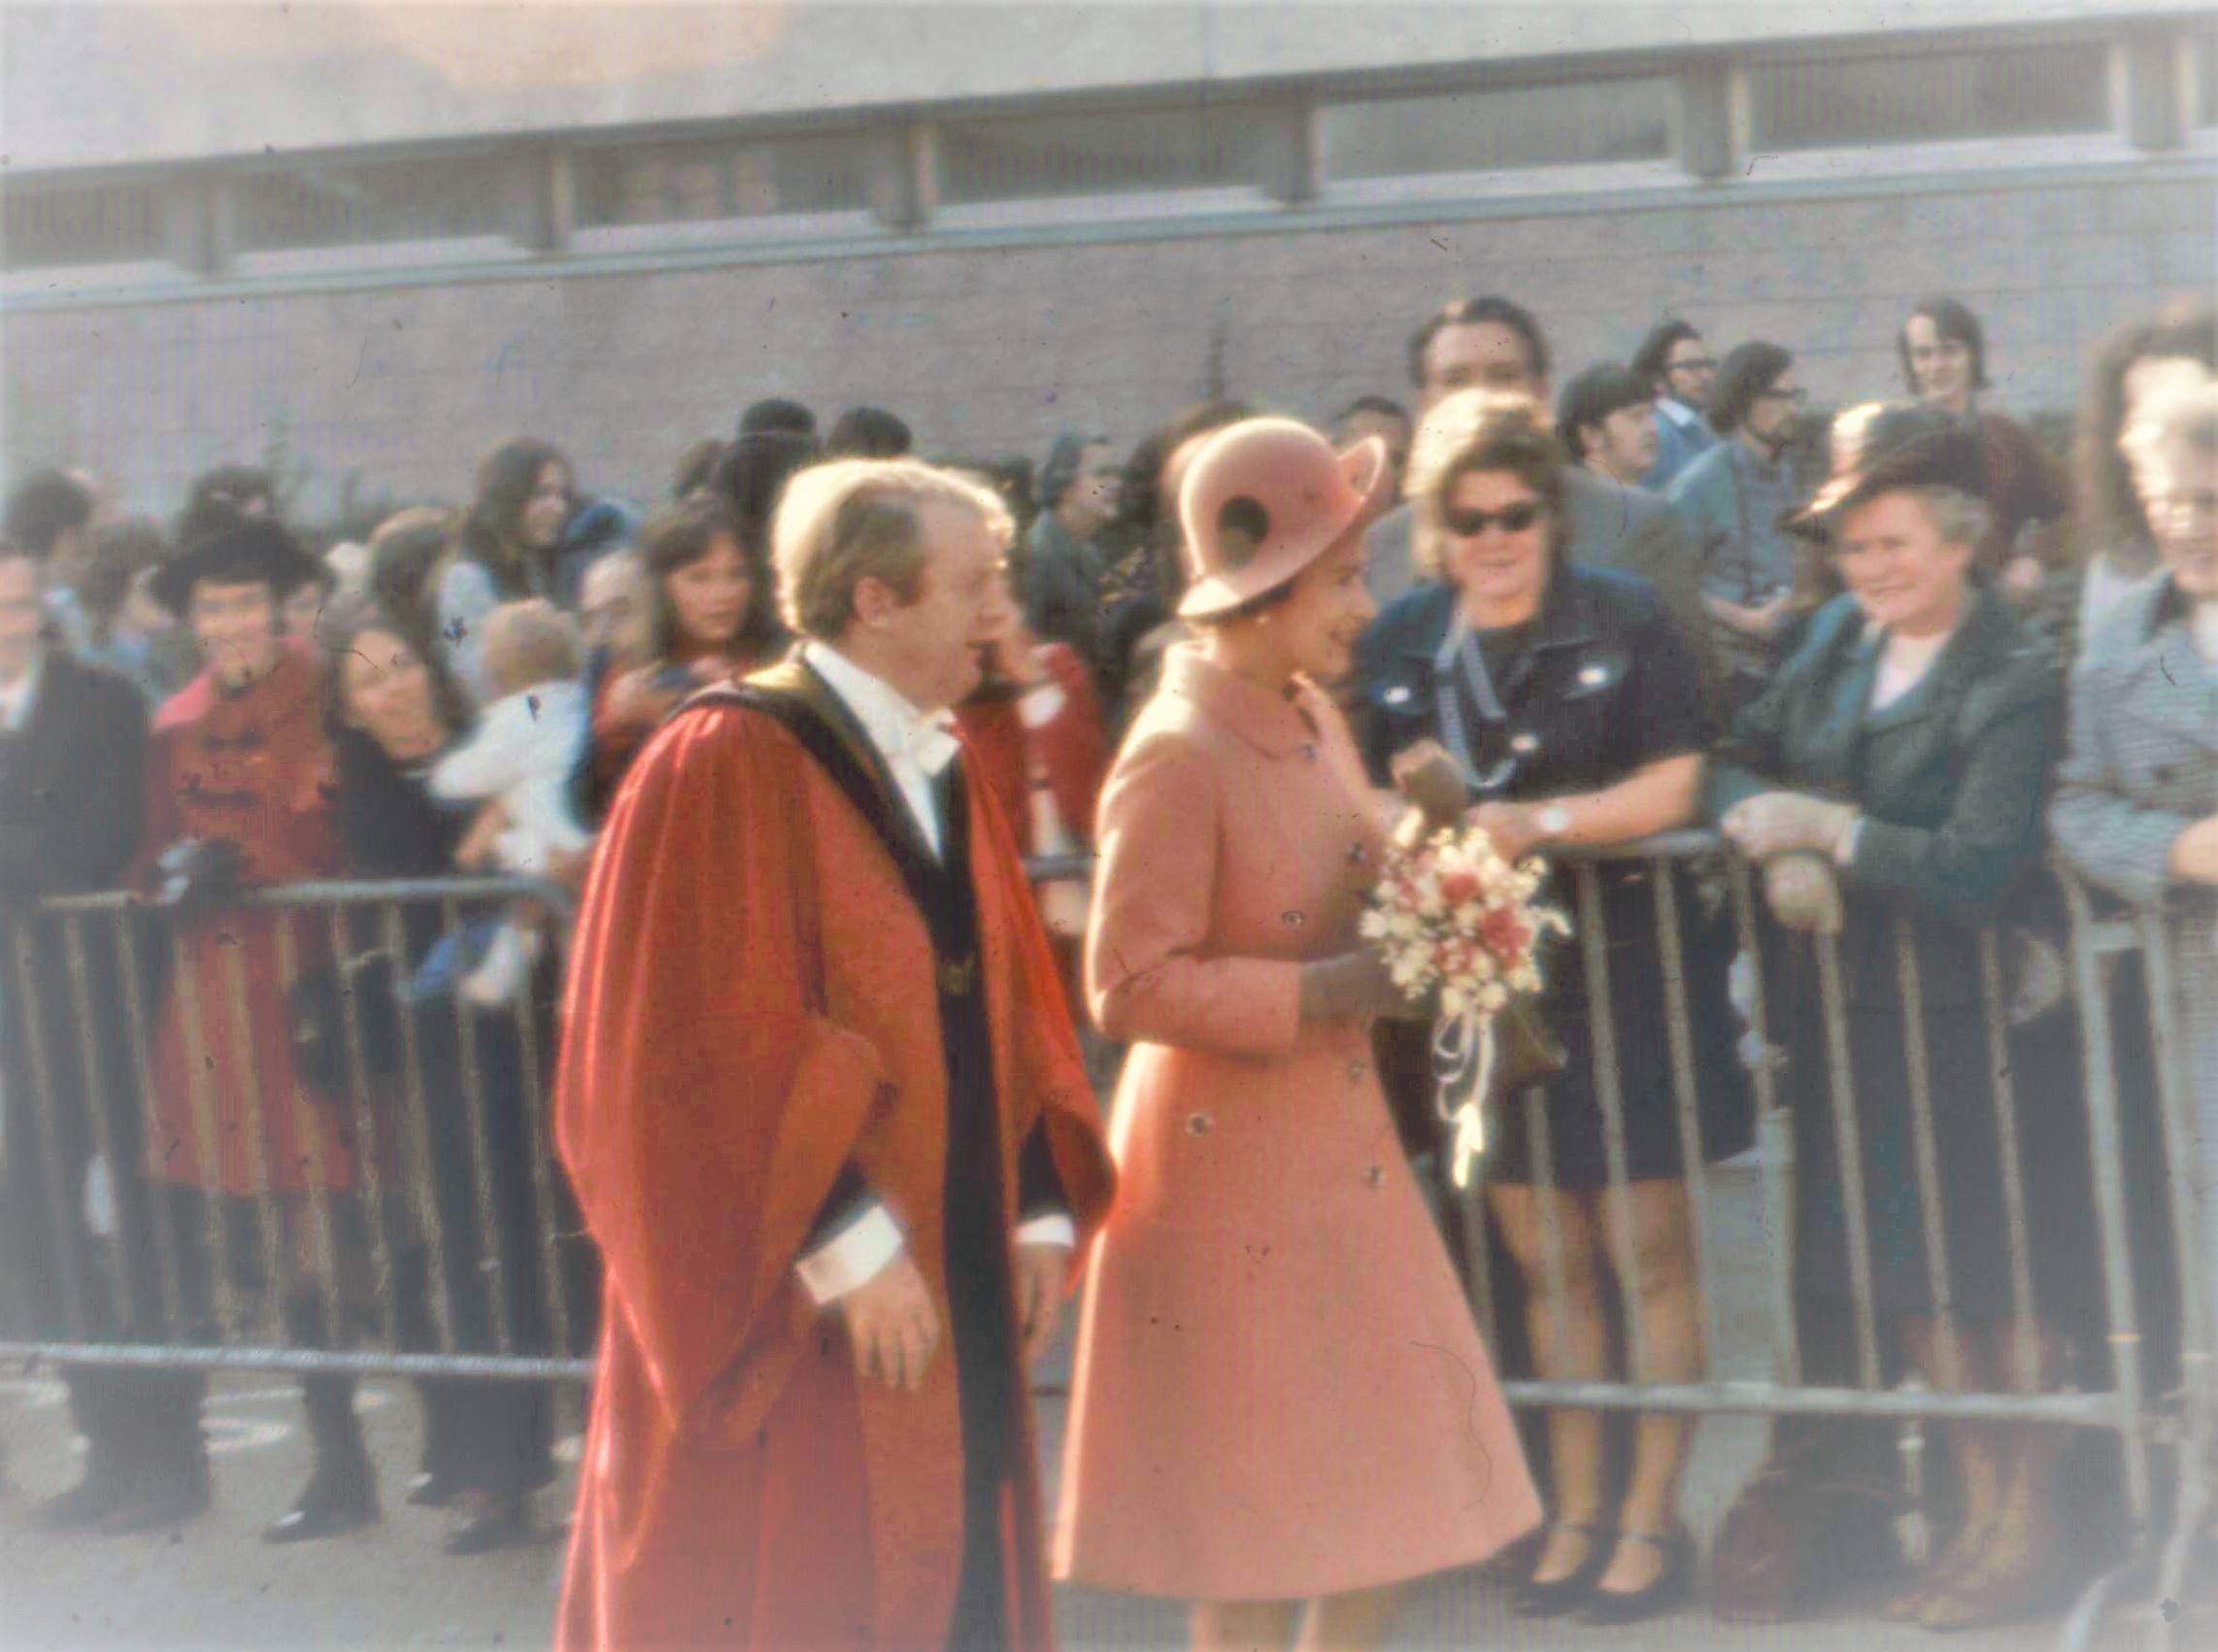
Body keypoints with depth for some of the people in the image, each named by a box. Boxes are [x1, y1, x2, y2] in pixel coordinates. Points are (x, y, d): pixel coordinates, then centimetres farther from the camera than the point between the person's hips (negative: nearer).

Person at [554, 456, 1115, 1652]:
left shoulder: (947, 773, 13)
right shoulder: (728, 765, -12)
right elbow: (719, 1041, -18)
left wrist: (1042, 1212, 6)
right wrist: (844, 1245, -20)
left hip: (951, 1302, 8)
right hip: (786, 1324, -8)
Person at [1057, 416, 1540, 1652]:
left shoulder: (1311, 715, 6)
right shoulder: (1176, 757, -20)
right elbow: (1130, 985, -22)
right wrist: (1314, 994, -24)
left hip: (1341, 1151, 8)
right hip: (1228, 1165, -8)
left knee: (1399, 1496, 14)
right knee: (1255, 1519, 3)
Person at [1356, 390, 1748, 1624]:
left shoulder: (1625, 620, -6)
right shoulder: (1399, 646, 4)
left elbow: (1673, 786, -12)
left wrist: (1533, 821, -19)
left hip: (1628, 976, -4)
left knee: (1650, 1253, 1)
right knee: (1544, 1258, 12)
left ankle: (1653, 1514, 12)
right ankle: (1577, 1508, 23)